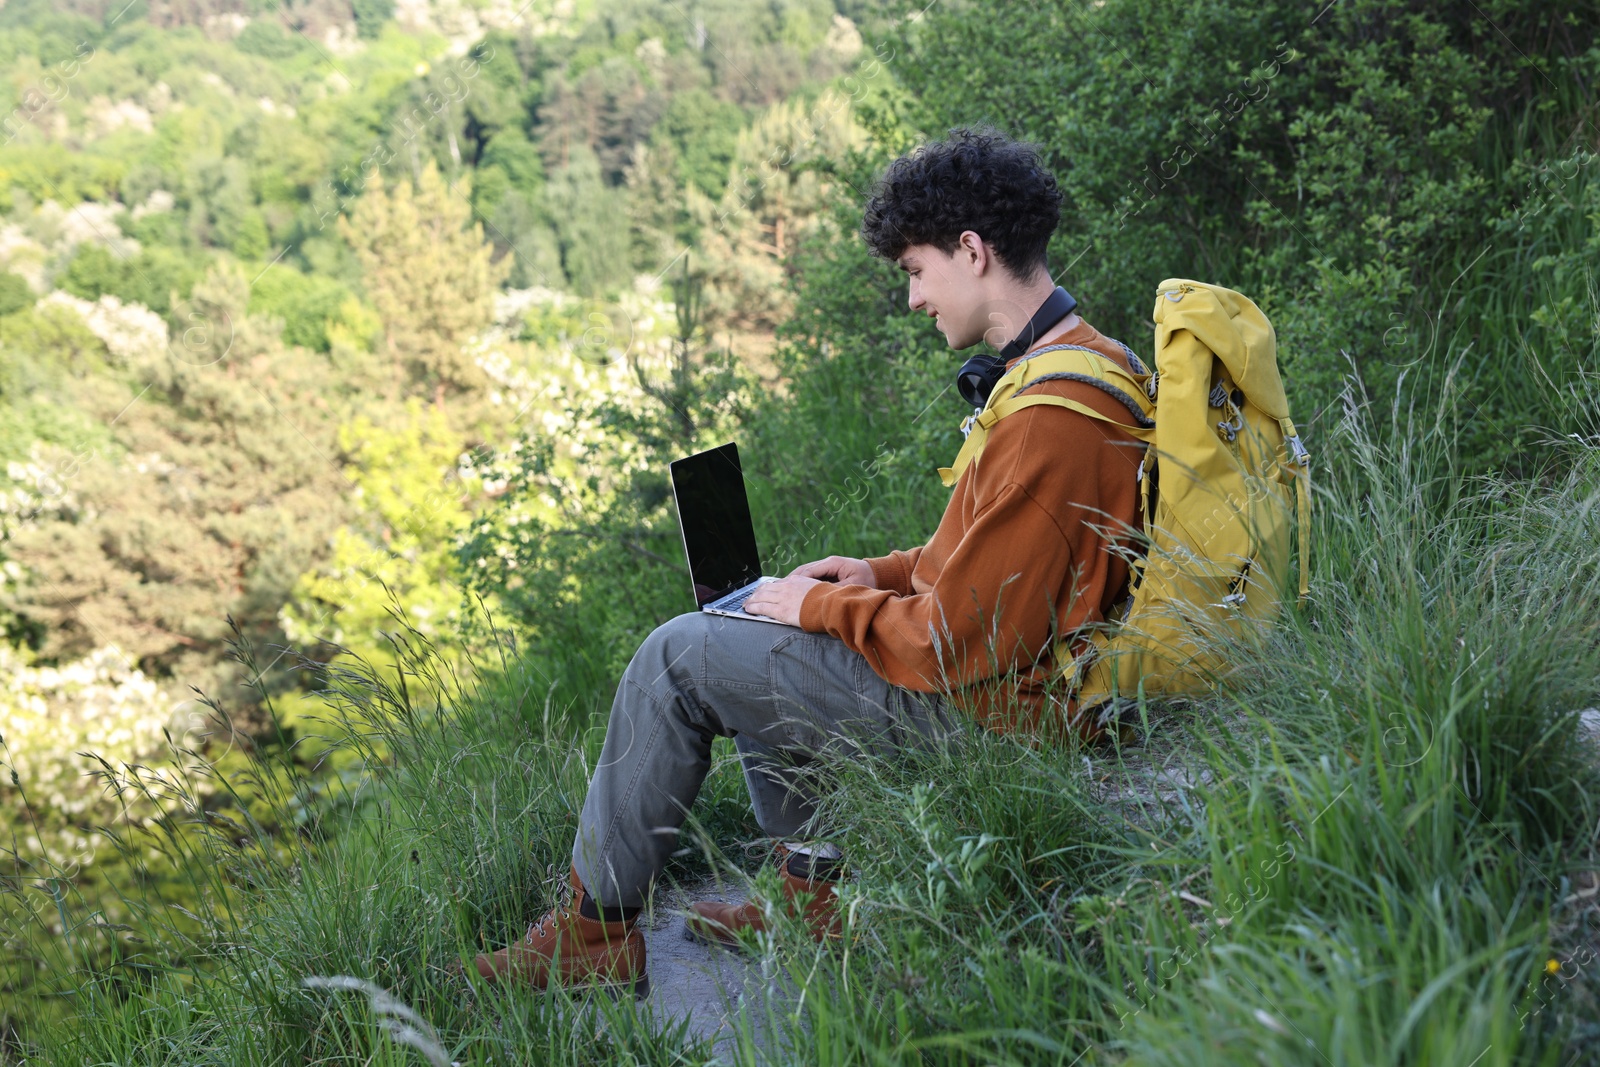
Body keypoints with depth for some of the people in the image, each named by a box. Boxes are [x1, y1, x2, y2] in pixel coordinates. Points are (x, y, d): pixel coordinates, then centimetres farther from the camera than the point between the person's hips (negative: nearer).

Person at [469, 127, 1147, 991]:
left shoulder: (1048, 425, -27)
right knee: (754, 634, 23)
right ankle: (815, 892, 23)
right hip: (1000, 664, 10)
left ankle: (597, 930, 9)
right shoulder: (1087, 361, 7)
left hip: (973, 704, -10)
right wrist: (884, 573, 8)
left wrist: (819, 607, -11)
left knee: (678, 658, -5)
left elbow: (958, 643, -26)